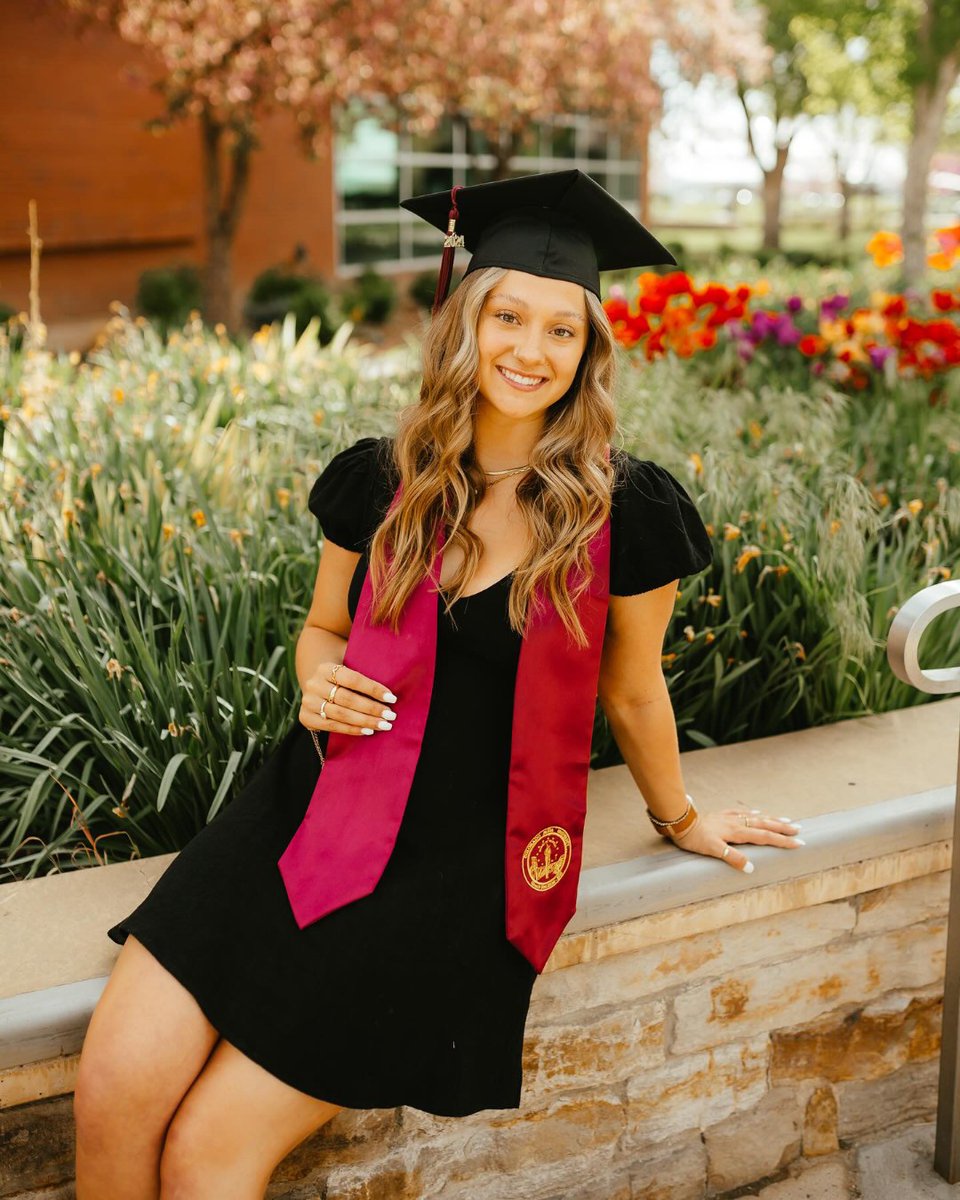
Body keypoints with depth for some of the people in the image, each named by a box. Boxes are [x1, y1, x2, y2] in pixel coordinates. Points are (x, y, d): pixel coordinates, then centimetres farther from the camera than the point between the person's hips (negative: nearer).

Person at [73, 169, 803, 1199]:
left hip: (460, 858, -3)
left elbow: (632, 694, 7)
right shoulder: (378, 481, 2)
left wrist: (677, 819, 22)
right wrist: (318, 681, -5)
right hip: (318, 805, 4)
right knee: (114, 1087, -12)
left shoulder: (626, 512, -8)